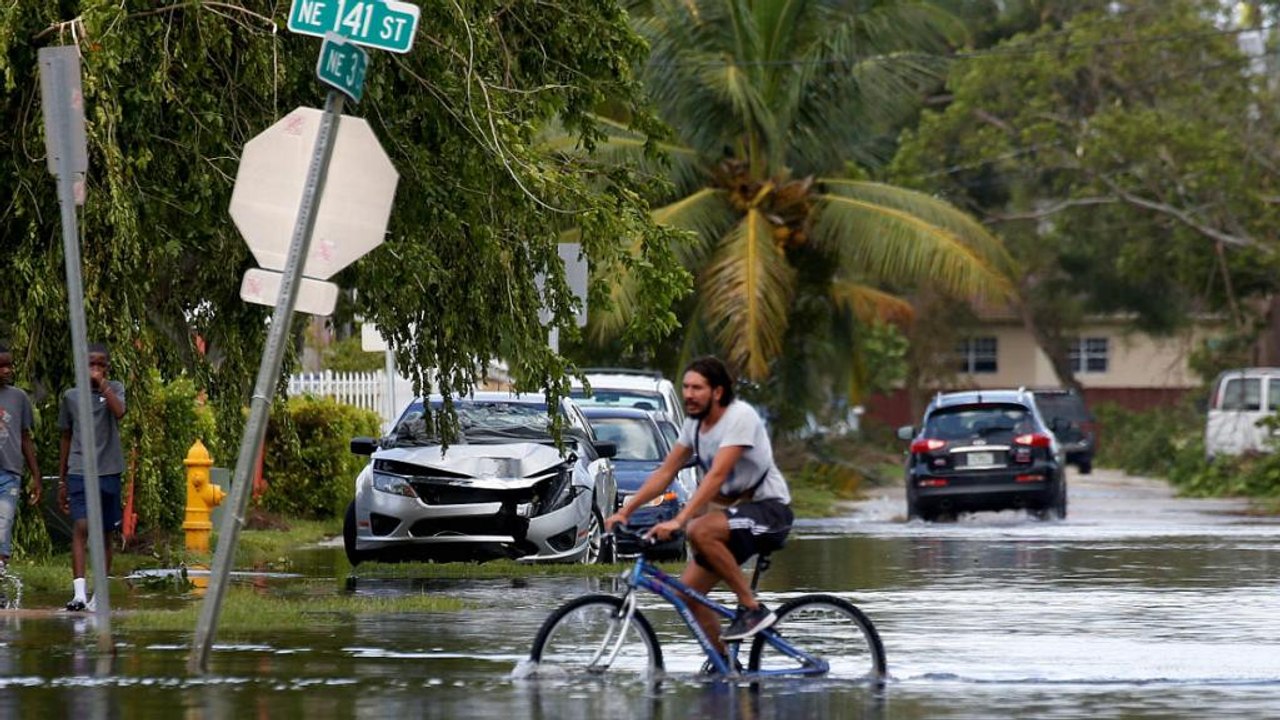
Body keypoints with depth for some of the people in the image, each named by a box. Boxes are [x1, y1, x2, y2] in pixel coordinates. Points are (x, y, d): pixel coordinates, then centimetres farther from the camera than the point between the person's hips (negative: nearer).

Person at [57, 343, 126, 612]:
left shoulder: (114, 389, 5)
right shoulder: (71, 397, 9)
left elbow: (119, 412, -18)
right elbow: (66, 440, 16)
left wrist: (101, 383, -15)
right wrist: (61, 481, 15)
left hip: (108, 472, 0)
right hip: (79, 471, 0)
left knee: (105, 534, 6)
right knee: (81, 527, -16)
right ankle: (79, 592, -25)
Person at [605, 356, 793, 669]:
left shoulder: (740, 417, -20)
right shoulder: (694, 424, 5)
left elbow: (717, 475, -30)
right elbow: (665, 472, 7)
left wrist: (679, 520, -38)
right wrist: (625, 511, -3)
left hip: (770, 511, -8)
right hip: (734, 513, 8)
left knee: (700, 531, -34)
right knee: (688, 590, -4)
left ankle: (753, 608, -23)